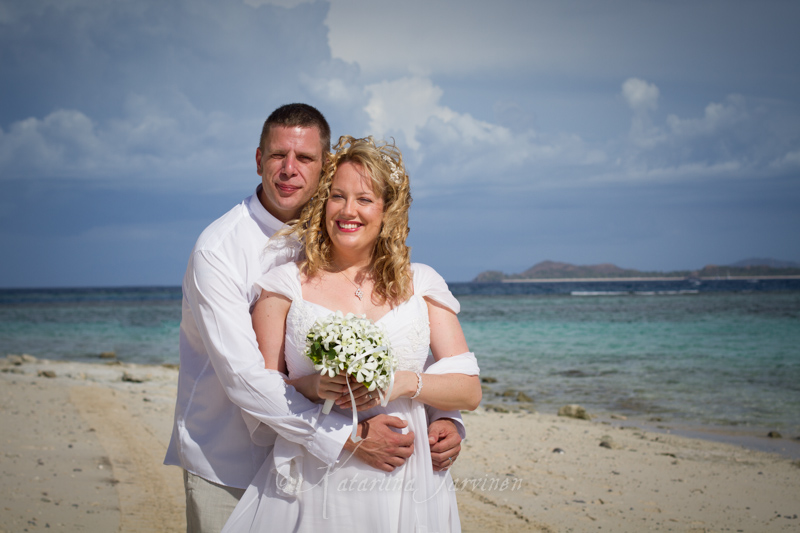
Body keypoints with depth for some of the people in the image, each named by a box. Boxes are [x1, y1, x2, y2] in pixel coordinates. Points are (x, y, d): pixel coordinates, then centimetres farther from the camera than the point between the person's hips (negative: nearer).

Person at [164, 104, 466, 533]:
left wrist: (443, 415, -18)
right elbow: (243, 375, -23)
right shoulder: (217, 250, -16)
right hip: (226, 466, -4)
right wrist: (346, 437, -28)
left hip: (305, 459, 4)